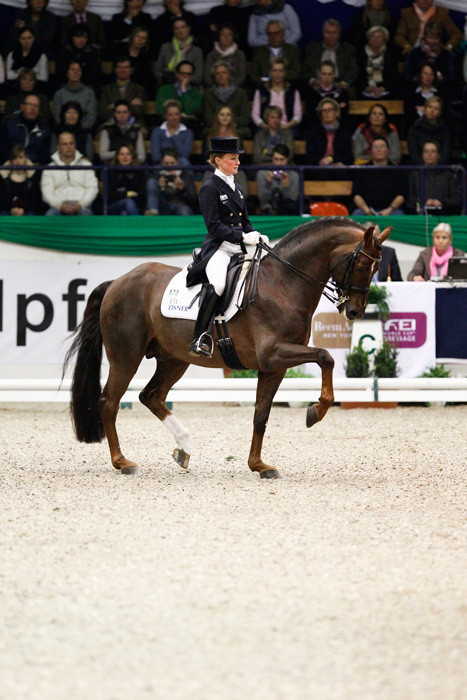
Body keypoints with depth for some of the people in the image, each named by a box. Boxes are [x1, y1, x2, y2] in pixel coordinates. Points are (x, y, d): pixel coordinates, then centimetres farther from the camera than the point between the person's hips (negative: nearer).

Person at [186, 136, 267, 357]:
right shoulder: (210, 188, -4)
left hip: (238, 249, 9)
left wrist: (257, 236, 4)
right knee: (218, 284, -34)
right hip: (217, 248, -9)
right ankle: (199, 339, -36)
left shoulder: (236, 188, 21)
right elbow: (214, 226, -12)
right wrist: (242, 237, -21)